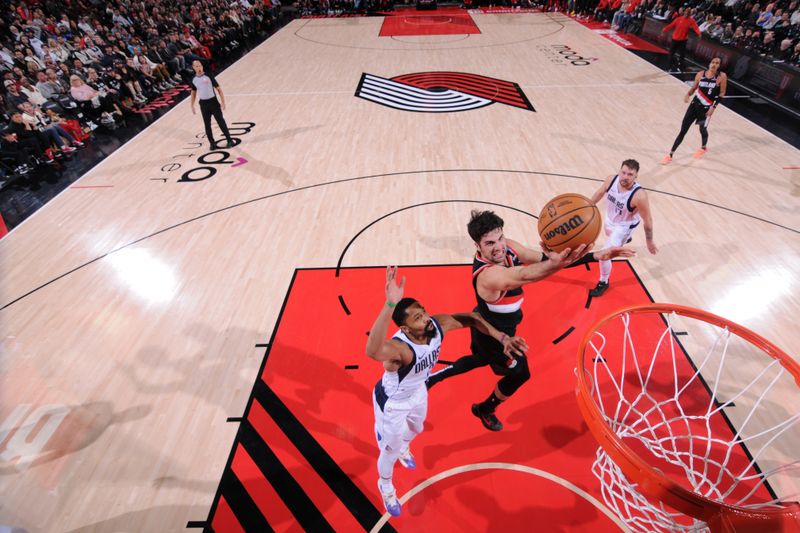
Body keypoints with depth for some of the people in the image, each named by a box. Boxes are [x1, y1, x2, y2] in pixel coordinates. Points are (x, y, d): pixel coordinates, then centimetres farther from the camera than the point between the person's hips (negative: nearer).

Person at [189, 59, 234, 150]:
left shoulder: (209, 76, -6)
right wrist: (192, 106, 14)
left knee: (221, 122, -2)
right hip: (203, 104, 4)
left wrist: (223, 102, -12)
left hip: (213, 102, -4)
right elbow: (193, 93, 17)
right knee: (207, 125, 6)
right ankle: (212, 143, 15)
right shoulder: (194, 79, 5)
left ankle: (229, 140, 10)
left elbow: (218, 89, -5)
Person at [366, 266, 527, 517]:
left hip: (417, 391, 6)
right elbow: (373, 351, -72)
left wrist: (502, 337, -18)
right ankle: (386, 488, 55)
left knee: (415, 429, 35)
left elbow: (470, 318, -8)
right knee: (390, 452, 19)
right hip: (392, 402, -6)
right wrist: (390, 304, -85)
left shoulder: (438, 324, -28)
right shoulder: (401, 348, -47)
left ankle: (403, 447, 73)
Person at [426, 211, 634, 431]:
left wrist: (595, 256, -23)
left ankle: (433, 377, 51)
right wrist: (557, 262, -81)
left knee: (481, 359, 34)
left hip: (487, 325, 8)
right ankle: (485, 410, 46)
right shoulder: (488, 274, -42)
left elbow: (542, 258, -17)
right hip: (495, 334, -8)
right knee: (519, 374, 18)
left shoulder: (508, 247, -17)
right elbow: (524, 276, -62)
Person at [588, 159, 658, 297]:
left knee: (604, 255, -11)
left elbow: (647, 220, -24)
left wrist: (649, 241, -13)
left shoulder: (639, 195, -38)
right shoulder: (611, 180, -25)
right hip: (609, 219, 6)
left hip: (624, 226, -6)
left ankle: (603, 283, 16)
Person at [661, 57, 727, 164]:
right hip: (695, 104, 2)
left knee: (703, 129, 11)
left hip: (706, 107, -2)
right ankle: (670, 156, -1)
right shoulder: (701, 74, -1)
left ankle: (704, 148, 43)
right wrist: (688, 95, -13)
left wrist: (713, 107, -12)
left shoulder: (721, 76, -8)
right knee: (683, 130, -2)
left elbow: (722, 93, -4)